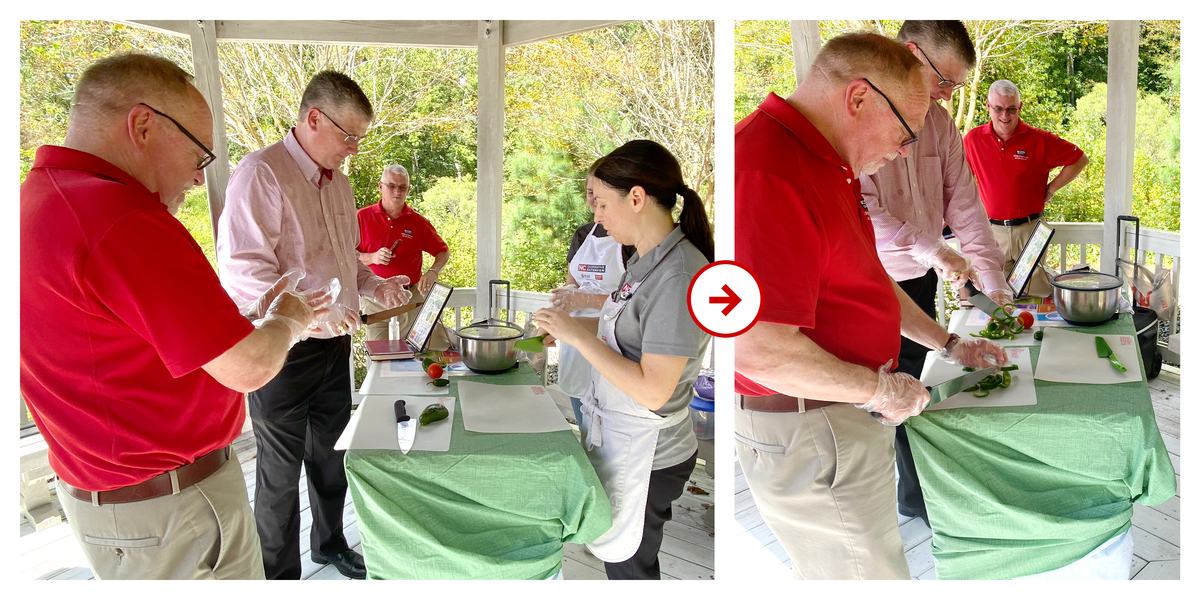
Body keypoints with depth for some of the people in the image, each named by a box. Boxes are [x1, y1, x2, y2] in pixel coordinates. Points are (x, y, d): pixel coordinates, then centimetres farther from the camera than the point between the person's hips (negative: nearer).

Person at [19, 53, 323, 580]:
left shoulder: (36, 202, 5)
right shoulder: (122, 219, -27)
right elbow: (248, 368, -23)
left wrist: (253, 315, 12)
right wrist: (286, 321, -3)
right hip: (170, 509, -9)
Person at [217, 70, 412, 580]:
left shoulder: (338, 182, 10)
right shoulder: (261, 173, -17)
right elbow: (241, 269, -25)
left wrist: (374, 286, 4)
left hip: (335, 343, 8)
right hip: (282, 348, -8)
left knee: (331, 454, 22)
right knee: (281, 473, 8)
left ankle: (330, 543, 43)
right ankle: (280, 575, 26)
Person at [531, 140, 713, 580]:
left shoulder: (679, 275, -25)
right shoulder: (649, 260, 4)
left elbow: (653, 390, -27)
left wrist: (578, 335, -22)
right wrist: (568, 325, 4)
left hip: (645, 458, -8)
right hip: (617, 439, 8)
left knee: (630, 567, 11)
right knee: (620, 557, 22)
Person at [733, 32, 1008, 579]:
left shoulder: (823, 165, 10)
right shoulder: (772, 174, -27)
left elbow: (866, 282, 22)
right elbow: (761, 351, -31)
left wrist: (949, 344, 20)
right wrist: (879, 388, -17)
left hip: (839, 415, 10)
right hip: (807, 429, -10)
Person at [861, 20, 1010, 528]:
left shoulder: (939, 122, 7)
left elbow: (964, 204, 7)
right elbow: (856, 205, -25)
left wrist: (992, 283, 1)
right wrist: (932, 250, -26)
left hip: (919, 284, 6)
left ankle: (918, 498, 34)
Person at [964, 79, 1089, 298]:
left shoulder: (1039, 140, -4)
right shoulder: (973, 139, 1)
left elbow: (1080, 159, 7)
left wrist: (1050, 189, 3)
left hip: (1029, 229, -1)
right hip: (992, 229, 1)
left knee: (1038, 294, 2)